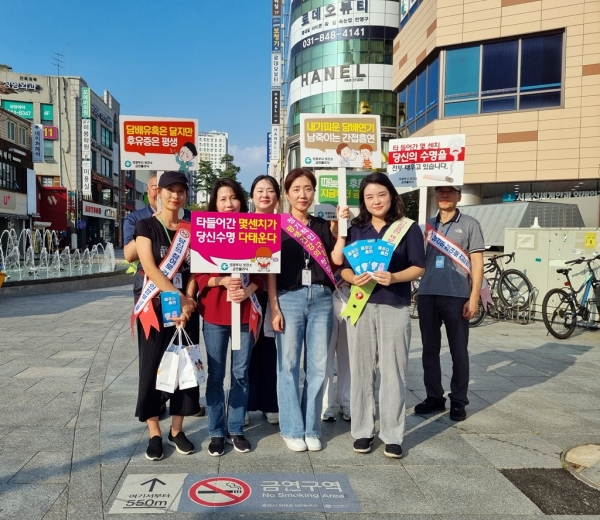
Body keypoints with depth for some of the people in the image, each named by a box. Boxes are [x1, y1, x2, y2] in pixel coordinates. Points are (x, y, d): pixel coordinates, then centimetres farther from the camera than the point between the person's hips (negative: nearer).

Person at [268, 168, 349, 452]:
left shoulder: (322, 225, 13)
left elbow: (337, 258, 0)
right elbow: (271, 269, 0)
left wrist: (343, 225, -3)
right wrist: (273, 307, -7)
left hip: (321, 299, 3)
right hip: (289, 298, -3)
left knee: (317, 366, 6)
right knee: (288, 365, 2)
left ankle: (311, 429, 20)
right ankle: (293, 429, 16)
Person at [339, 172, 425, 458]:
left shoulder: (408, 228, 1)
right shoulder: (355, 229, 9)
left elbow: (418, 267, -2)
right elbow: (343, 267, 7)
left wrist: (394, 277, -20)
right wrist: (354, 278, -15)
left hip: (395, 306, -2)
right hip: (360, 305, 2)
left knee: (393, 371, 2)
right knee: (361, 370, 6)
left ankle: (392, 435, 14)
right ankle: (363, 431, 19)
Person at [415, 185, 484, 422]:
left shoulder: (470, 224, 3)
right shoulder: (428, 225, 13)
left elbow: (477, 263, -1)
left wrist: (474, 297, -7)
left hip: (456, 296, -4)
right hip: (427, 295, 4)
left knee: (459, 351, 5)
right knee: (429, 349, 10)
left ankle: (458, 401, 17)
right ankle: (434, 397, 23)